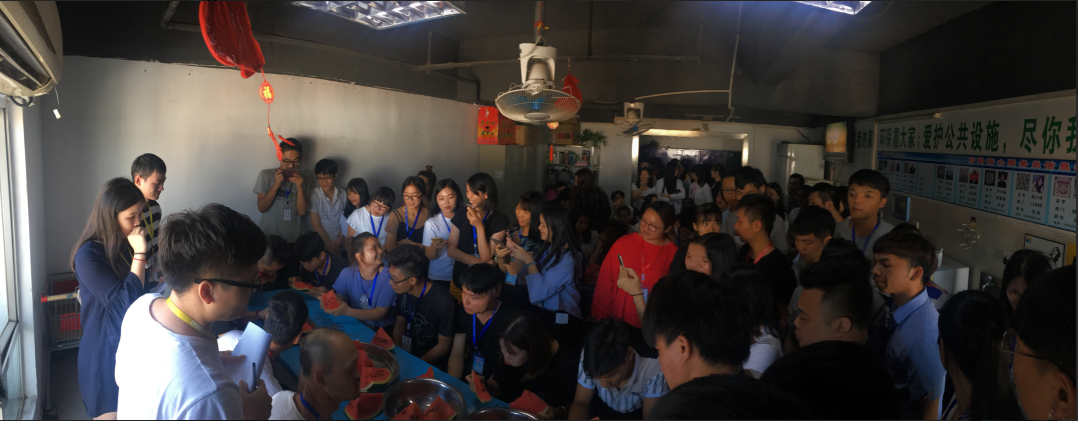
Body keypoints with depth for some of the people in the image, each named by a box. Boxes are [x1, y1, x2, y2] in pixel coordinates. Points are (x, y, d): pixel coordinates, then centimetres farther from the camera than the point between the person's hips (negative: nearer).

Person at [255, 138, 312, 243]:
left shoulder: (303, 180, 3)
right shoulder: (266, 175, -2)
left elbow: (302, 211, -5)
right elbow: (261, 207, -7)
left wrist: (300, 187, -17)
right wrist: (276, 185, -17)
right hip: (268, 237, -1)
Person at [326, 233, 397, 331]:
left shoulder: (388, 276, -19)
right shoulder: (347, 274, -8)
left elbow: (381, 313, -20)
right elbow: (340, 298, 6)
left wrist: (348, 311, -33)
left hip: (383, 330, -2)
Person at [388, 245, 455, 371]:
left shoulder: (442, 302, -25)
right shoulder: (402, 292, -6)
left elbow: (443, 345, -13)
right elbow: (399, 324, 9)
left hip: (429, 365, -6)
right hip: (405, 355, 6)